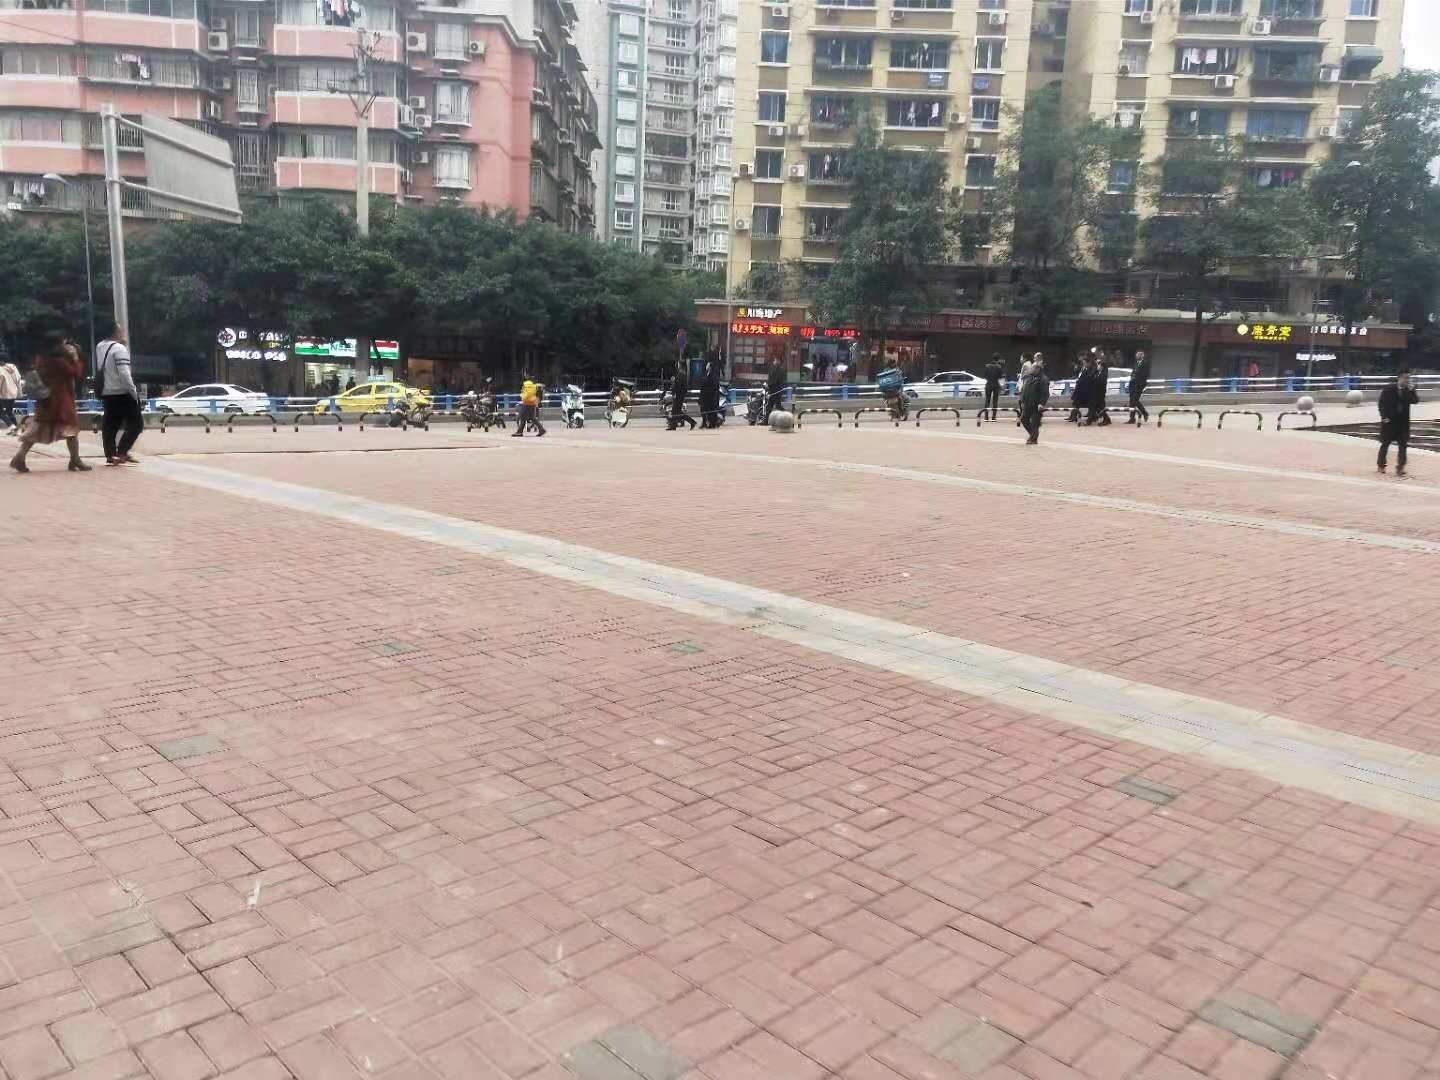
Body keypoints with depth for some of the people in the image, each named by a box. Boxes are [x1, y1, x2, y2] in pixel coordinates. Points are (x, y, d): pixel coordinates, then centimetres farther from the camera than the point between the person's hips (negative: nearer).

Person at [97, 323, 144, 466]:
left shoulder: (99, 347, 12)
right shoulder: (119, 349, -14)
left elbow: (98, 371, 16)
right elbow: (124, 374, -20)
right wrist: (134, 392, -16)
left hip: (105, 393, 8)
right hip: (122, 394, -8)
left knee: (110, 424, 11)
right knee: (136, 423, 0)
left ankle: (110, 455, 11)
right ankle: (122, 451, -8)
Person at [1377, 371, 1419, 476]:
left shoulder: (1408, 391, 3)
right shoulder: (1388, 389, -7)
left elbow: (1416, 401, -7)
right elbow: (1382, 403, -4)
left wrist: (1411, 391, -18)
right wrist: (1384, 416, -11)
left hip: (1403, 422, 3)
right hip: (1389, 421, -3)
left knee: (1403, 444, -2)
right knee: (1385, 443, 8)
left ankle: (1400, 467, 0)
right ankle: (1381, 465, 24)